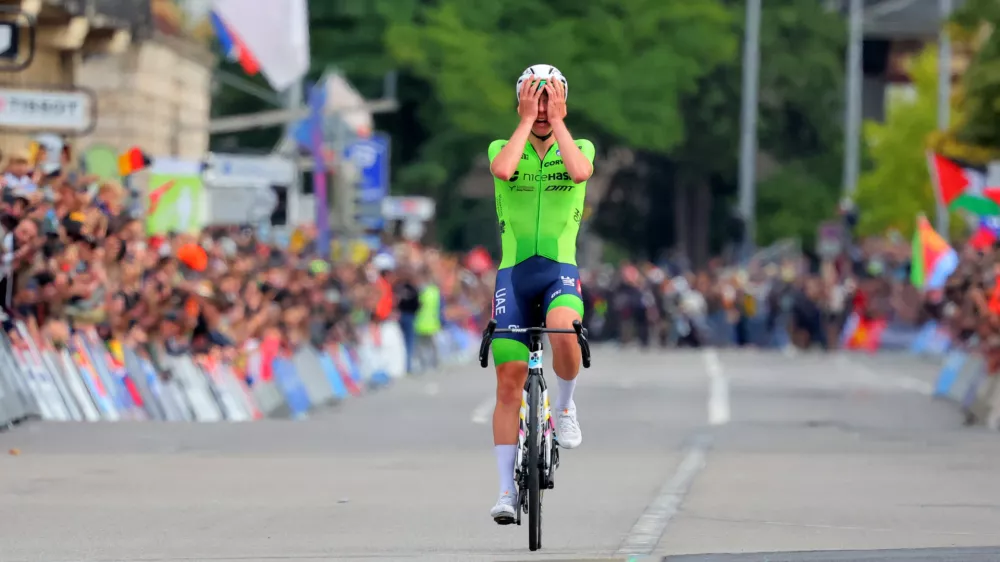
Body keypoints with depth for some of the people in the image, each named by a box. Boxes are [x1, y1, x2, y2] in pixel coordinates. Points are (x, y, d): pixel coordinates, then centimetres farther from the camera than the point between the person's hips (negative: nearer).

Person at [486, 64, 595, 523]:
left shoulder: (578, 147, 7)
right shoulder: (504, 148, 6)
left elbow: (580, 171, -18)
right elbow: (502, 169, -19)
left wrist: (555, 120, -11)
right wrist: (528, 119, -11)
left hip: (560, 270, -1)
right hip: (513, 274, 1)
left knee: (564, 332, -36)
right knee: (509, 381, -5)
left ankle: (565, 407, -6)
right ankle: (507, 489, 1)